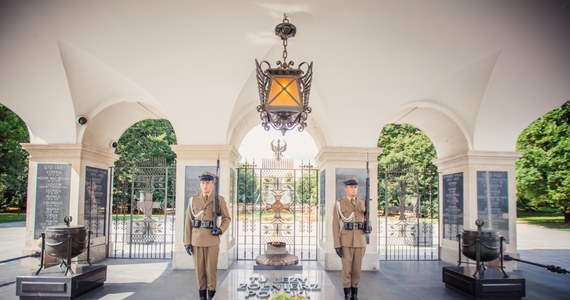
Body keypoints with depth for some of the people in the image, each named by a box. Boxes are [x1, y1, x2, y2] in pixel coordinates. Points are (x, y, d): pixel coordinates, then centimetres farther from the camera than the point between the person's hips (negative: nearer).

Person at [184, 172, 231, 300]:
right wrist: (187, 242, -1)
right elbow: (188, 222, 3)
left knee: (211, 267, 1)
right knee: (199, 268, 7)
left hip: (212, 239, -2)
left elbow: (227, 218, 7)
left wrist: (221, 230, -12)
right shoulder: (193, 200, 3)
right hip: (196, 239, 2)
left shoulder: (219, 200, -2)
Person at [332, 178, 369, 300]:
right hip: (346, 242, -3)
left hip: (359, 241, 3)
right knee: (346, 269, -1)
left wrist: (366, 228, -4)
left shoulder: (362, 203, 8)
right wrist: (337, 245, -11)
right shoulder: (339, 204, -3)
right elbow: (336, 225, -5)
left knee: (356, 269, 7)